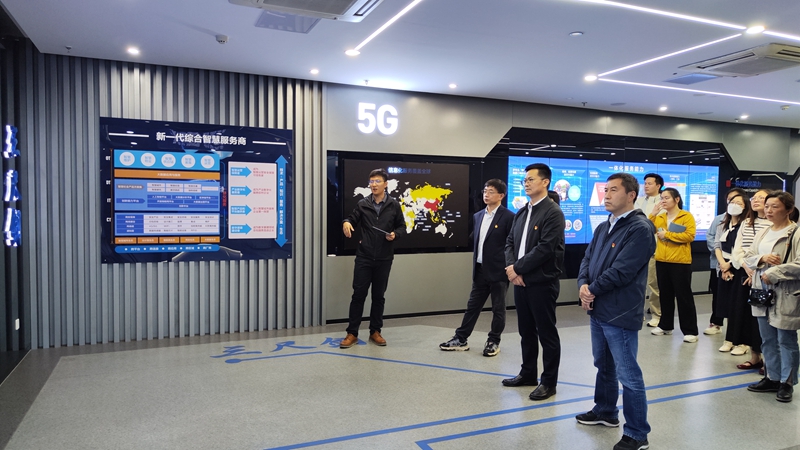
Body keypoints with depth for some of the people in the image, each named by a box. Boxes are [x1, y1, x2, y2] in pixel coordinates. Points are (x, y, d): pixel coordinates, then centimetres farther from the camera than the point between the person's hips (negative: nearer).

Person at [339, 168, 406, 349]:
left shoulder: (394, 205, 1)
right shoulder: (362, 204, 2)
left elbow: (402, 226, 7)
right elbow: (353, 220, 6)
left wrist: (395, 234, -14)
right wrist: (346, 223, -17)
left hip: (384, 259, 0)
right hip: (363, 257, 0)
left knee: (379, 296, 10)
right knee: (358, 294, 2)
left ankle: (375, 332, 23)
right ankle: (352, 333, 11)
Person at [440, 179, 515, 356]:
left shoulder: (508, 217, -10)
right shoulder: (478, 216, 10)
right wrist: (475, 264, 11)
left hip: (498, 271, -6)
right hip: (480, 270, 6)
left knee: (498, 308, 8)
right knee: (472, 305, 13)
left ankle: (494, 341, 21)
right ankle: (461, 339, 20)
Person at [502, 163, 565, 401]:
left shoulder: (553, 212, -11)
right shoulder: (521, 212, 14)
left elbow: (545, 248, -20)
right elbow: (510, 242, 12)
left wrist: (517, 268, -15)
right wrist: (512, 269, -5)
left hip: (542, 282, -7)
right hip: (520, 281, 8)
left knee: (546, 332, 4)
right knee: (526, 331, 17)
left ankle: (549, 381, 16)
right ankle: (528, 373, 31)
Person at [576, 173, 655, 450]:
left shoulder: (640, 229, -15)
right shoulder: (603, 227, 13)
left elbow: (621, 271, -21)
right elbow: (587, 260, 11)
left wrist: (592, 290, -11)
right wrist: (583, 286, -9)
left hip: (620, 314, -9)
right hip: (598, 311, 9)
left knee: (628, 375, 0)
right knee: (603, 365, 23)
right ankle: (605, 412, 41)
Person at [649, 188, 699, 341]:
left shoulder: (687, 216, -6)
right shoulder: (659, 217, 11)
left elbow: (690, 236, -17)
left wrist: (668, 234, -15)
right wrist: (652, 215, -6)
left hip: (680, 262, -6)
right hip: (662, 261, 6)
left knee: (684, 296, -1)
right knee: (665, 295, 14)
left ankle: (690, 331, 6)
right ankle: (665, 325, 26)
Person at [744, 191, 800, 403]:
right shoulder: (763, 233, 12)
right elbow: (748, 257, 10)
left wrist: (772, 274, -18)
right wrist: (762, 258, -10)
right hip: (762, 293, 7)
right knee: (768, 341, 15)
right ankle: (772, 378, 27)